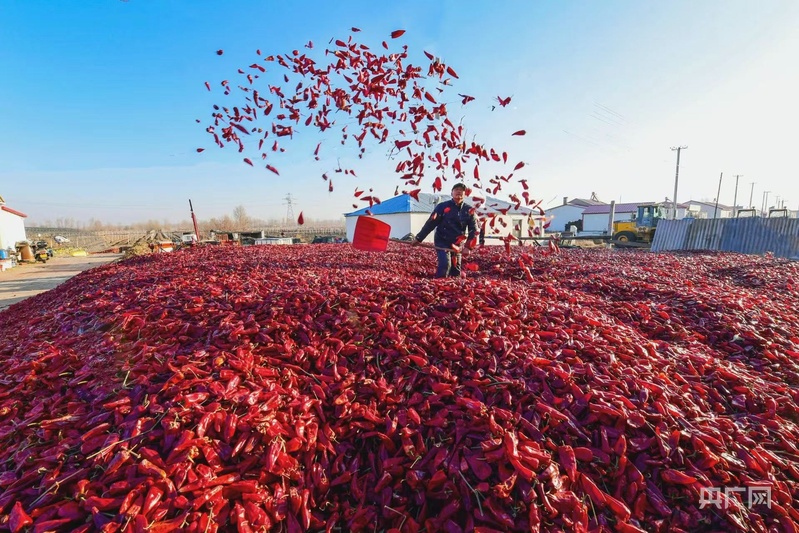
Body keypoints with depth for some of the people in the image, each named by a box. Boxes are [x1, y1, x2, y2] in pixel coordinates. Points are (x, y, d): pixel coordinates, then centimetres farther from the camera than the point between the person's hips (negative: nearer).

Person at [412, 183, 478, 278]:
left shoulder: (469, 210, 0)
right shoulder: (443, 206, -9)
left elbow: (473, 229, 0)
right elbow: (430, 224, -7)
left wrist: (468, 246, -13)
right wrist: (418, 238, -7)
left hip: (457, 244, 4)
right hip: (442, 241, -3)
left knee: (456, 270, 8)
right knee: (445, 264, -22)